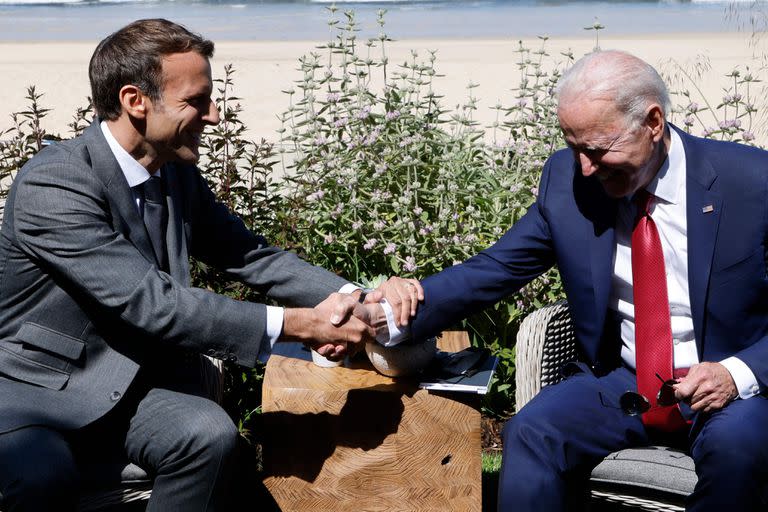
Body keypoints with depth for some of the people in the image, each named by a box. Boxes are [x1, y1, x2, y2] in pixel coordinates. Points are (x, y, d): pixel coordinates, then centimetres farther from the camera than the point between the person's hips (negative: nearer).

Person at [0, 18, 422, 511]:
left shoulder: (178, 174, 1)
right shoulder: (52, 186, -23)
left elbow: (253, 257, 5)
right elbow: (152, 302, -28)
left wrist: (356, 299, -12)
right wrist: (298, 324, -27)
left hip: (134, 379, 6)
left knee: (210, 436, -24)